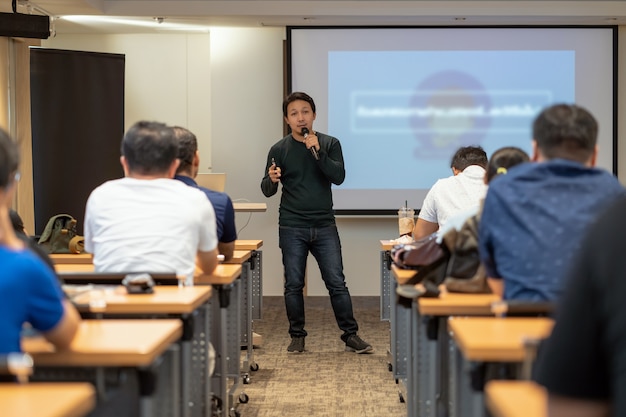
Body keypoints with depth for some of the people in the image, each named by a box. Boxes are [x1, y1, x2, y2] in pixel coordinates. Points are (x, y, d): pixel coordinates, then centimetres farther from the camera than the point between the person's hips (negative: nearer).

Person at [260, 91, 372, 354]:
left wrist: (318, 152, -20)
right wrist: (272, 179, -20)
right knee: (293, 285, 3)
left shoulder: (329, 144, 4)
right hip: (291, 228, 0)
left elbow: (338, 177, -9)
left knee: (337, 282, -1)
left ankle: (350, 335, 5)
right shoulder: (279, 150, 3)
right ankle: (297, 336, 15)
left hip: (324, 226, 0)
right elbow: (267, 191, 4)